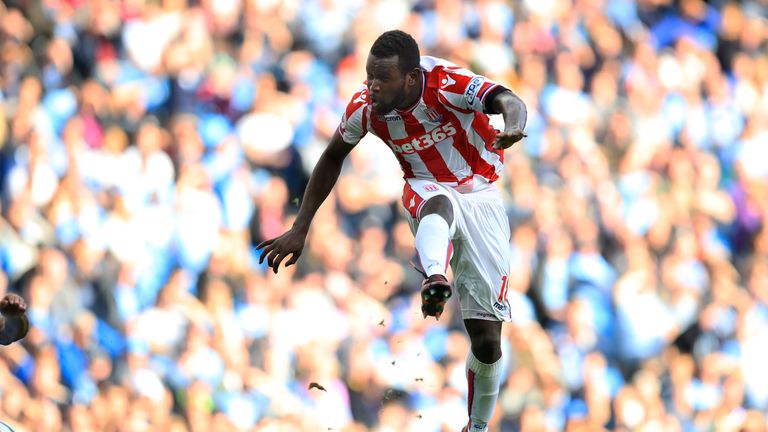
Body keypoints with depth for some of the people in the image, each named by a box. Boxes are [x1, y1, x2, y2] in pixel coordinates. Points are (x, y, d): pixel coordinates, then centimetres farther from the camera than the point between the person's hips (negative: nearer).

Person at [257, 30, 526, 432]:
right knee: (439, 203, -41)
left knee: (487, 339, -5)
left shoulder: (447, 85, -25)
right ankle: (434, 278, -71)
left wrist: (513, 128, -67)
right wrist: (300, 229, 6)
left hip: (480, 197, -1)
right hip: (426, 189, 1)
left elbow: (509, 101, -42)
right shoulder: (365, 106, -13)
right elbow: (332, 159, 6)